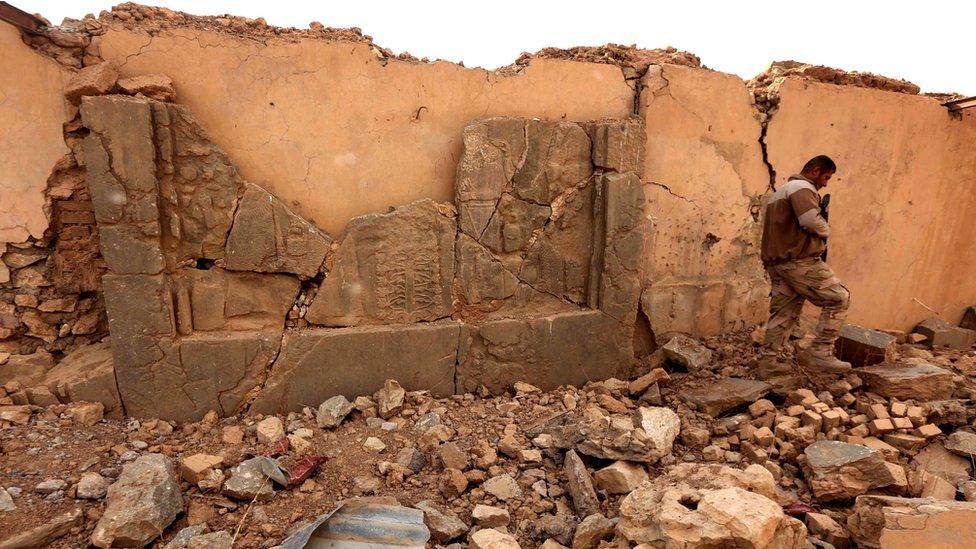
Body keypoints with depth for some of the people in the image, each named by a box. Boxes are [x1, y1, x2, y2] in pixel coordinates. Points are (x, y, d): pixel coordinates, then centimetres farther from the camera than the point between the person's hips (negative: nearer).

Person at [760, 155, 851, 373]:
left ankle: (769, 360, 9)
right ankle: (820, 353, -4)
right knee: (839, 298, -4)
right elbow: (811, 221, -23)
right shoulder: (802, 188, -7)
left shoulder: (782, 189, 26)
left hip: (776, 261, 10)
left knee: (783, 313, 10)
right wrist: (826, 230, -2)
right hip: (798, 261, -10)